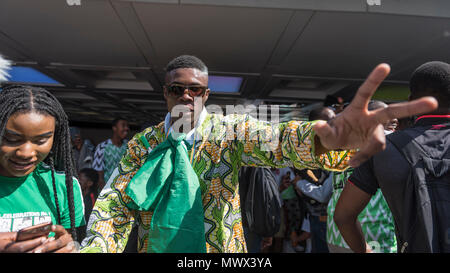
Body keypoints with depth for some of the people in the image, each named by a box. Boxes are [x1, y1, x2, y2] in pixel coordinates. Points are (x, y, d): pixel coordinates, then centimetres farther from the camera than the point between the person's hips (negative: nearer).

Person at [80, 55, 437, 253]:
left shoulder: (229, 132, -12)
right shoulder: (143, 143, -5)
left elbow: (276, 140, -31)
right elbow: (114, 203, -8)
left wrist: (327, 137, -52)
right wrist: (95, 246, -27)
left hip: (221, 249, -1)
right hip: (155, 248, 2)